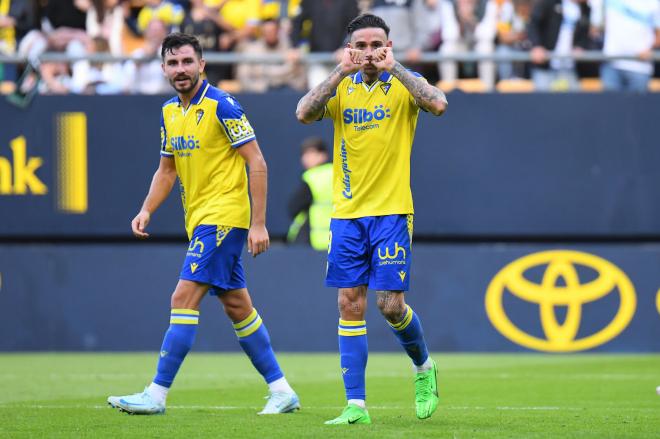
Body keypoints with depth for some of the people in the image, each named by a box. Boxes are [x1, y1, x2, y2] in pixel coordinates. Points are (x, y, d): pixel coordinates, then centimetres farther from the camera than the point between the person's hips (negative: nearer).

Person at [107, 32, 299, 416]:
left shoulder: (222, 105, -13)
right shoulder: (169, 112, 10)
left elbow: (257, 163, -13)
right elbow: (167, 169, 21)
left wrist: (259, 224, -17)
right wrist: (147, 210, 5)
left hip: (223, 218, -9)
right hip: (199, 221, 9)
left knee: (184, 298, -14)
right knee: (237, 306, 11)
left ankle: (157, 394, -14)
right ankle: (281, 391, 18)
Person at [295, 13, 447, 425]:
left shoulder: (404, 83, 0)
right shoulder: (342, 87, 7)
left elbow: (438, 105, -21)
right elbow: (304, 113, -10)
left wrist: (394, 67, -20)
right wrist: (340, 72, -16)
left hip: (392, 210, -3)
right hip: (346, 213, 3)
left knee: (391, 305, -7)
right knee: (350, 305, -1)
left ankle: (424, 367, 23)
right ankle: (356, 405, 1)